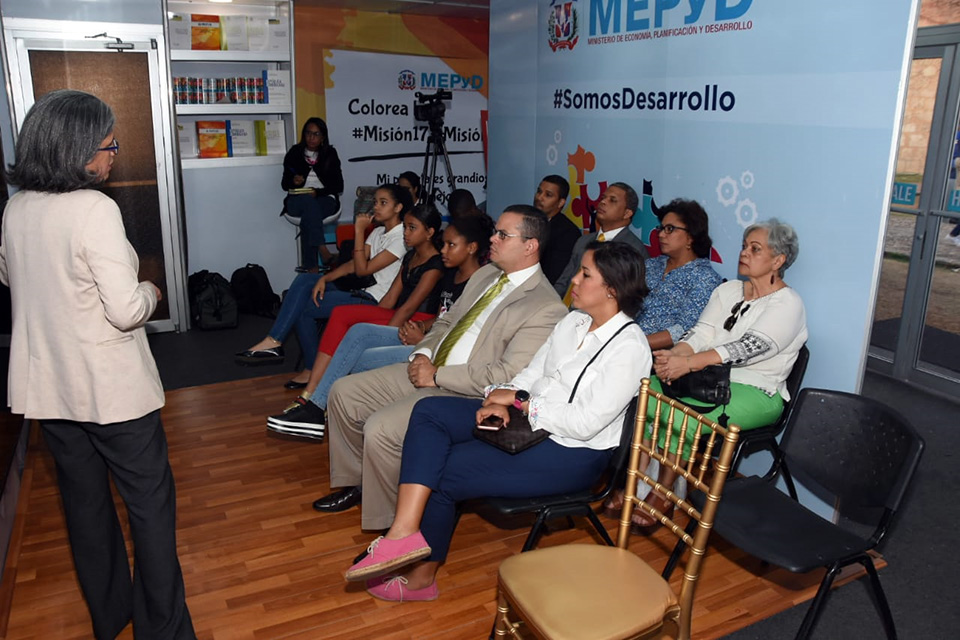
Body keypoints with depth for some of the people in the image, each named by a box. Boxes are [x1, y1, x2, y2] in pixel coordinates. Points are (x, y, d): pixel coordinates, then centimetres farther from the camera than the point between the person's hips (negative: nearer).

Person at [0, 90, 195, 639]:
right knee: (151, 502, 7)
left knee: (85, 500, 19)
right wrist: (149, 292, -4)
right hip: (111, 388, -7)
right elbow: (126, 311, -23)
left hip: (46, 387, 7)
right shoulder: (95, 209, -21)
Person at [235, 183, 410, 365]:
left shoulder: (402, 237, -12)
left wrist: (359, 232, -13)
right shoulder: (378, 232, 18)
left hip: (375, 301, -9)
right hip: (361, 291, 9)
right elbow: (352, 265, 9)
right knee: (305, 280, -8)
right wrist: (324, 279, -6)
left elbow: (362, 269, -13)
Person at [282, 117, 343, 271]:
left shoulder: (330, 154, 10)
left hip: (325, 200, 0)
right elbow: (284, 184, 12)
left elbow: (338, 185, 3)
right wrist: (294, 181, -13)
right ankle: (324, 252, -48)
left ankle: (310, 266, -39)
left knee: (308, 217, -35)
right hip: (297, 201, 0)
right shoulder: (294, 153, 11)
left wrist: (318, 192, -14)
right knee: (309, 201, -37)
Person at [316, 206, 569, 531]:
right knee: (343, 392, 4)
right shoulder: (485, 274, 12)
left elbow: (507, 375, -23)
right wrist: (423, 354, 0)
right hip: (427, 370, 9)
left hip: (464, 394, -9)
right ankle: (356, 482, 23)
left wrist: (437, 376, -18)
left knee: (379, 429, -25)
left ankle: (391, 524, -1)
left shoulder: (547, 308, -16)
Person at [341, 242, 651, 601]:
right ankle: (404, 532, -22)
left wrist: (519, 400, -16)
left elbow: (584, 423, -22)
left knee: (442, 472, -16)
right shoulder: (574, 320, 9)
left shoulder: (629, 348, -16)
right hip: (527, 418, 9)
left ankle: (421, 575, 6)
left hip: (572, 454, -8)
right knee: (429, 411, -13)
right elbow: (532, 372, 11)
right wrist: (504, 399, -9)